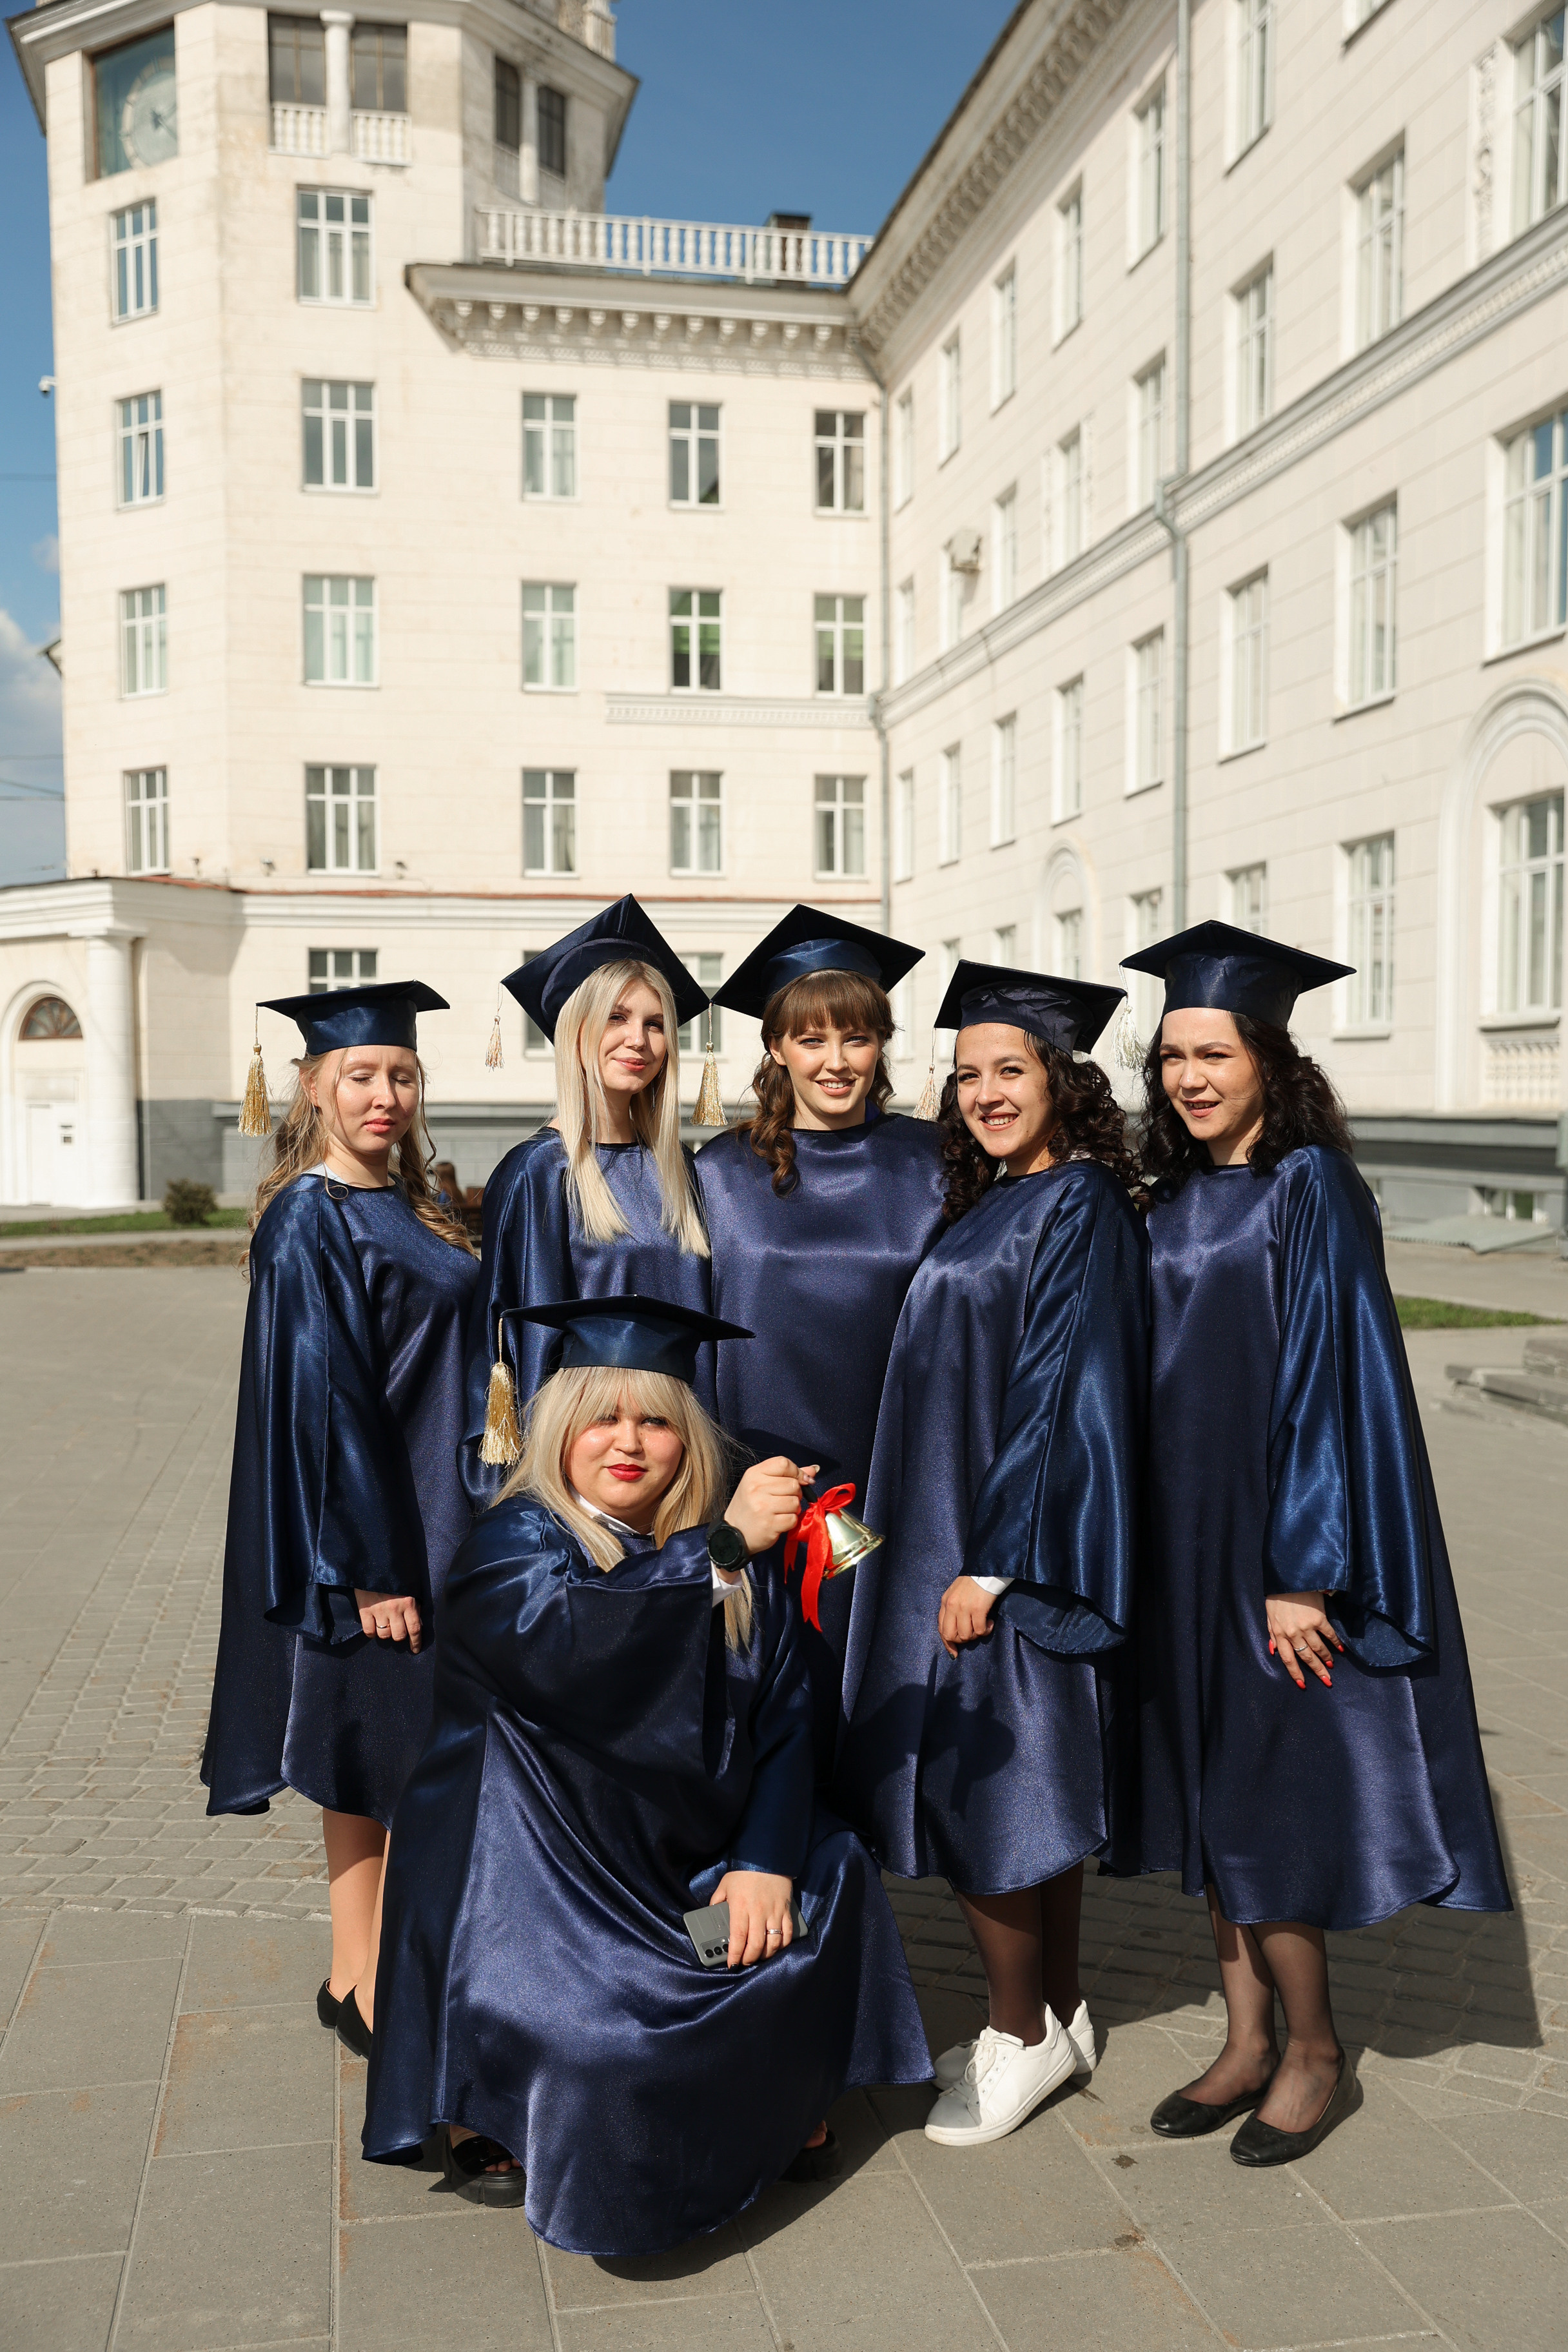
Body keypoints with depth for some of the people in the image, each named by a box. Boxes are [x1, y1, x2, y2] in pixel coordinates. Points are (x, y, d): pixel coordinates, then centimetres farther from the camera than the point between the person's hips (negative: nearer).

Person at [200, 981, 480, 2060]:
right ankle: (379, 1994, 14)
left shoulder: (403, 1210, 11)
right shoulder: (309, 1222, -16)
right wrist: (372, 1563, -22)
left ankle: (360, 1976, 29)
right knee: (404, 1769, 0)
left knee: (370, 1762, 16)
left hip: (427, 1522, 9)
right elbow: (317, 1395, -20)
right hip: (370, 1531, -9)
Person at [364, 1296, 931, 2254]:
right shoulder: (513, 1544, -12)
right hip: (535, 1877, -6)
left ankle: (788, 2110, 14)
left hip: (686, 1860, 6)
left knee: (832, 1877, -9)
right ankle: (484, 2125, 8)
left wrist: (766, 1860, -13)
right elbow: (570, 1646, -34)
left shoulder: (736, 1555, 4)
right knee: (590, 2033, -25)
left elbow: (784, 1719, 1)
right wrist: (722, 1545, -39)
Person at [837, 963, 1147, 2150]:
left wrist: (993, 1561, -21)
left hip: (1016, 1548, -9)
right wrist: (965, 1549, 15)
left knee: (979, 1784, 0)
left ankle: (1022, 2033, 17)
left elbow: (1062, 1390, -20)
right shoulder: (993, 1205, 12)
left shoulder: (1080, 1209, -14)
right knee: (1034, 1785, 15)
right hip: (957, 1533, 9)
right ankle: (1060, 2015, 28)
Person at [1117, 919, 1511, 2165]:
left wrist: (1302, 1570, -20)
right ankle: (1248, 2041, 28)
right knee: (1208, 1786, 12)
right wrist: (1158, 1543, 10)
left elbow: (1330, 1376, -17)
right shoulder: (1173, 1200, 8)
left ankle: (1314, 2051, 24)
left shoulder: (1311, 1188, -13)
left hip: (1282, 1543, -7)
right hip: (1186, 1538, 7)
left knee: (1268, 1801, 3)